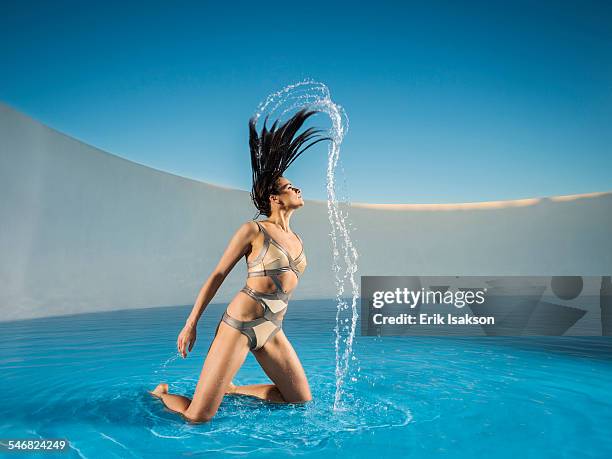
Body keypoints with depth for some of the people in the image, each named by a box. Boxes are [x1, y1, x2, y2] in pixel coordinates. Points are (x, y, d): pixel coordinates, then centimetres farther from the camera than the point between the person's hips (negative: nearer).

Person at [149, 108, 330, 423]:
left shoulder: (297, 241, 13)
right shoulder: (253, 230, -7)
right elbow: (217, 275, -4)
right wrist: (190, 324, -5)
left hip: (272, 332, 7)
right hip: (239, 325, -7)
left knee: (302, 400, 12)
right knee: (198, 417, -11)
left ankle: (230, 389, 24)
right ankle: (162, 394, 23)